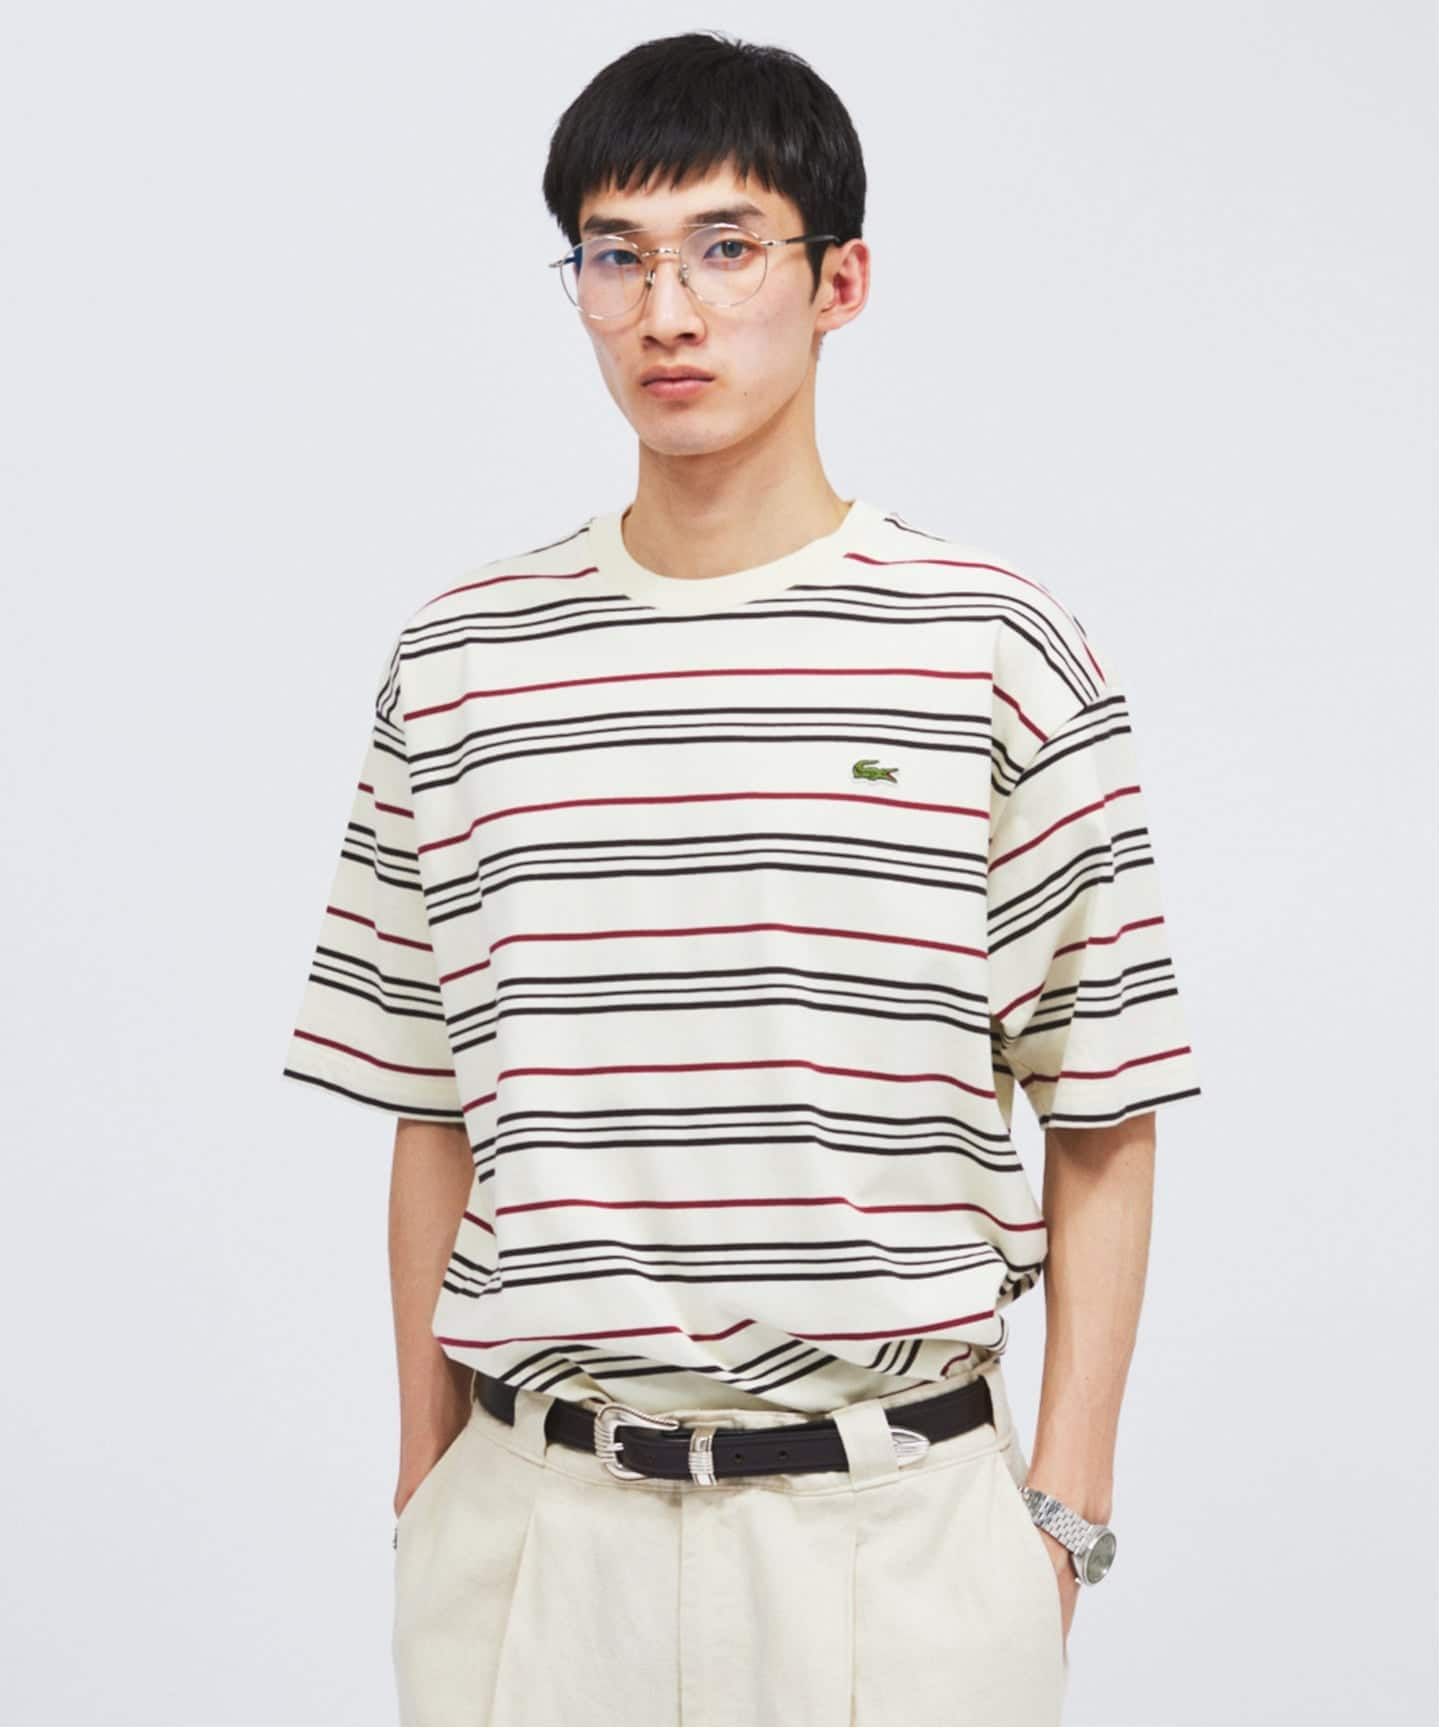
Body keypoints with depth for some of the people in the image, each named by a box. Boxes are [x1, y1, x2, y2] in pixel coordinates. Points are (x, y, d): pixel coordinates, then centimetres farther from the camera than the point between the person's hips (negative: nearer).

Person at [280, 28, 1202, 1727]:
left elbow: (1101, 1123, 0)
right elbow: (437, 1119, 9)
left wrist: (1066, 1504, -4)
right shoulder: (457, 661, 5)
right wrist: (426, 1474, 7)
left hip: (893, 1516, -2)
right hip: (537, 1515, 2)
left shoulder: (1003, 653, -3)